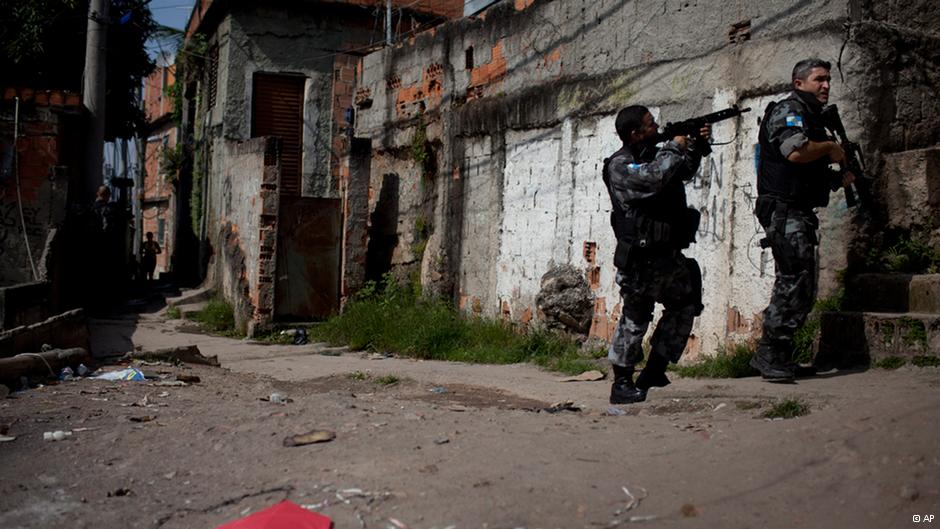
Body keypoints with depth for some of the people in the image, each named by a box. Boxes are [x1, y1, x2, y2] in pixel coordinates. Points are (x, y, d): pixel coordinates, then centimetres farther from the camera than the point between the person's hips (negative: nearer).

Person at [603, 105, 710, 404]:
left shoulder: (655, 155, 14)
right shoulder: (620, 165, -11)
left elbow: (684, 173, 34)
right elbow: (653, 178, -30)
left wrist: (697, 147, 16)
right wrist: (675, 148, -14)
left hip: (669, 255, 9)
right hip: (641, 259, -9)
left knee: (685, 307, 13)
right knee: (635, 318, -3)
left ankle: (653, 373, 19)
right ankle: (622, 384, 7)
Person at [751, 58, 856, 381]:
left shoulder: (811, 117, 24)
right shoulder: (788, 111, -8)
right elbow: (796, 151, -28)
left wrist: (838, 179, 14)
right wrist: (830, 148, -11)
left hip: (800, 213, 11)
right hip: (785, 210, -11)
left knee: (802, 289, 12)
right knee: (795, 284, -13)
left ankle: (778, 358, 17)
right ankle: (770, 356, -8)